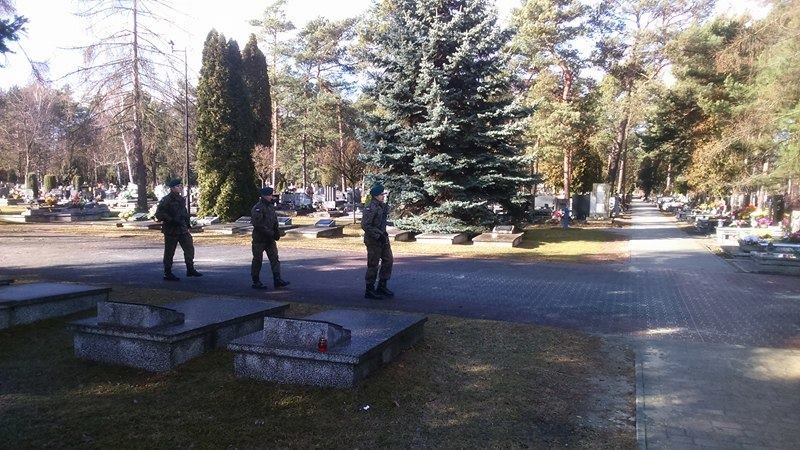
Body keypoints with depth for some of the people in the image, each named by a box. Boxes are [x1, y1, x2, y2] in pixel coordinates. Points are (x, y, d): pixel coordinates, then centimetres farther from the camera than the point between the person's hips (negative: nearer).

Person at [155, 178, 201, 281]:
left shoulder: (181, 199, 12)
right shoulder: (166, 200, -13)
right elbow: (158, 214, -16)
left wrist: (187, 222, 16)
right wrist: (171, 220, -22)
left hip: (182, 229, 7)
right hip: (171, 230, -7)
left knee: (189, 247, 5)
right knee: (169, 252, 2)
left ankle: (190, 269, 14)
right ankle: (167, 273, 11)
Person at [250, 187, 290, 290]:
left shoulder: (271, 207, 12)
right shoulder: (257, 208, -14)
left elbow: (275, 221, 19)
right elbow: (257, 224, -22)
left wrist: (277, 232, 2)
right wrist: (269, 232, -21)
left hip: (270, 239, 7)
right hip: (259, 239, -7)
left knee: (274, 258, 0)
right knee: (257, 260, 3)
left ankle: (277, 280, -1)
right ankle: (256, 282, 12)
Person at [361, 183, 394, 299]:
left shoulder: (383, 206, 10)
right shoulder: (370, 208, -17)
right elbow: (365, 225, -23)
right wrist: (378, 236, -23)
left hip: (382, 238, 9)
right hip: (373, 240, -9)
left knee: (388, 261, 10)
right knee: (373, 265, -2)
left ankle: (382, 287, 20)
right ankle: (369, 291, 8)